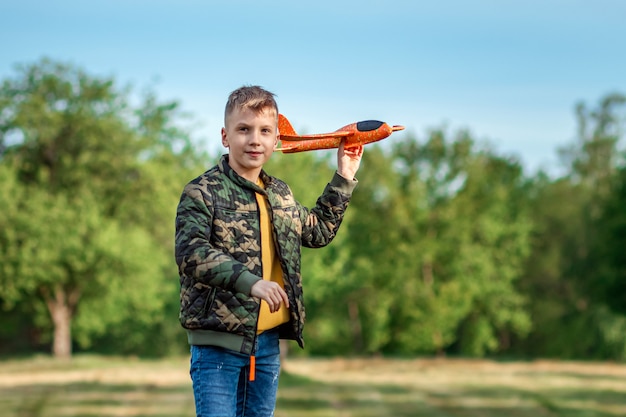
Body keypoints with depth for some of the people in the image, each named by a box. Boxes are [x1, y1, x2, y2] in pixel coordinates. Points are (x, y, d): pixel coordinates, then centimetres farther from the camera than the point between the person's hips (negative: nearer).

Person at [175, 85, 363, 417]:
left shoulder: (281, 196, 14)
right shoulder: (203, 192, -9)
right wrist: (251, 282, -34)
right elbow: (191, 253, -23)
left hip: (268, 342, 7)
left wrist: (343, 178, 28)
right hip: (219, 342, -7)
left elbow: (318, 231, 32)